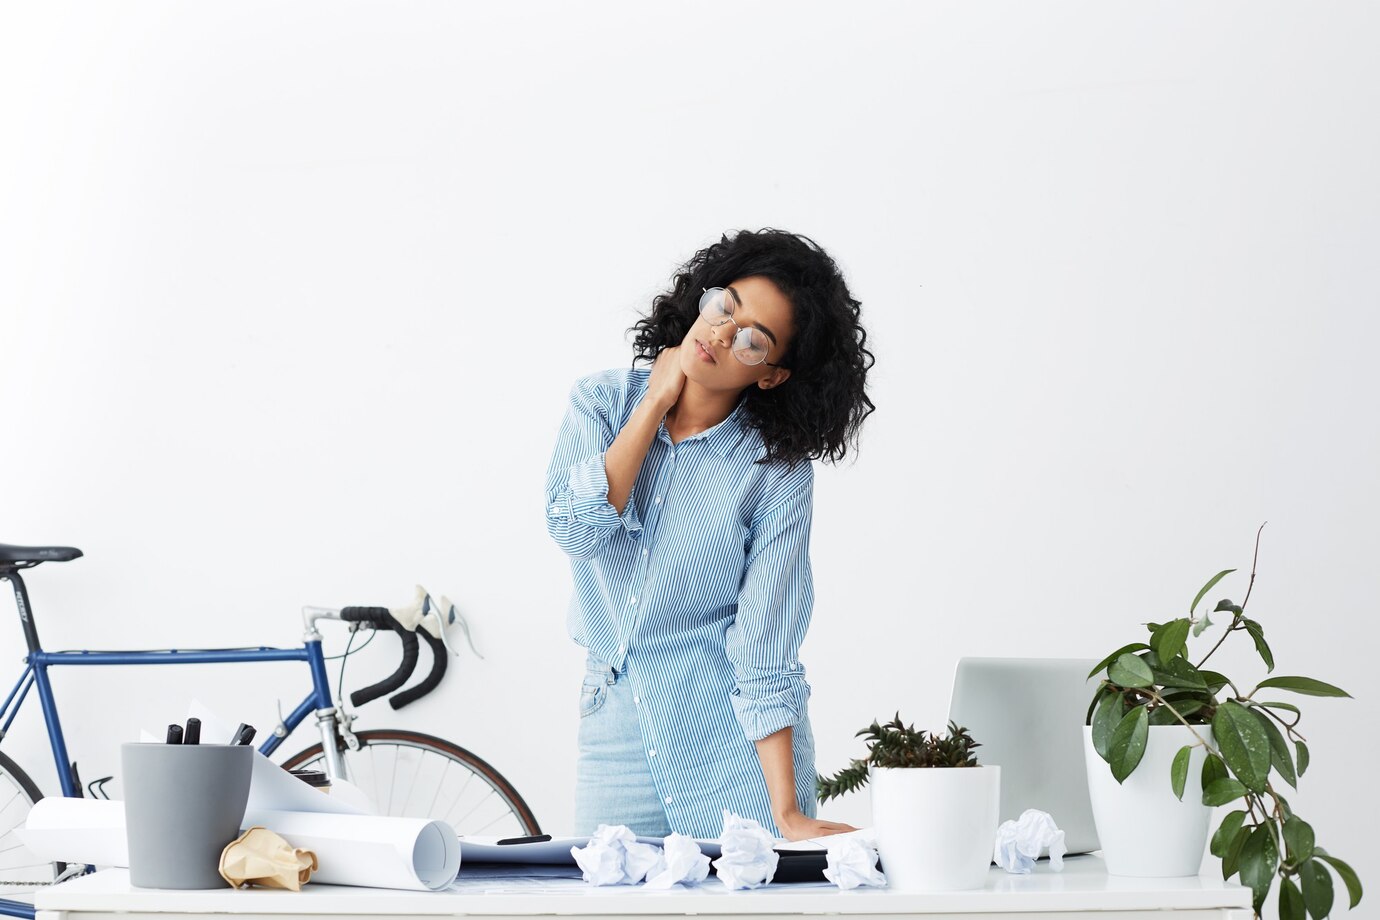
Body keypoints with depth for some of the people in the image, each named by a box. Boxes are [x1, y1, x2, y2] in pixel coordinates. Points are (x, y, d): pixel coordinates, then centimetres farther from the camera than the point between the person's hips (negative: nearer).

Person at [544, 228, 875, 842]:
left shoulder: (777, 467, -10)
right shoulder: (603, 400, -1)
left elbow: (766, 649, -13)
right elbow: (575, 529, -17)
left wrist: (787, 815, -19)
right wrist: (656, 402, -12)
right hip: (616, 718, 2)